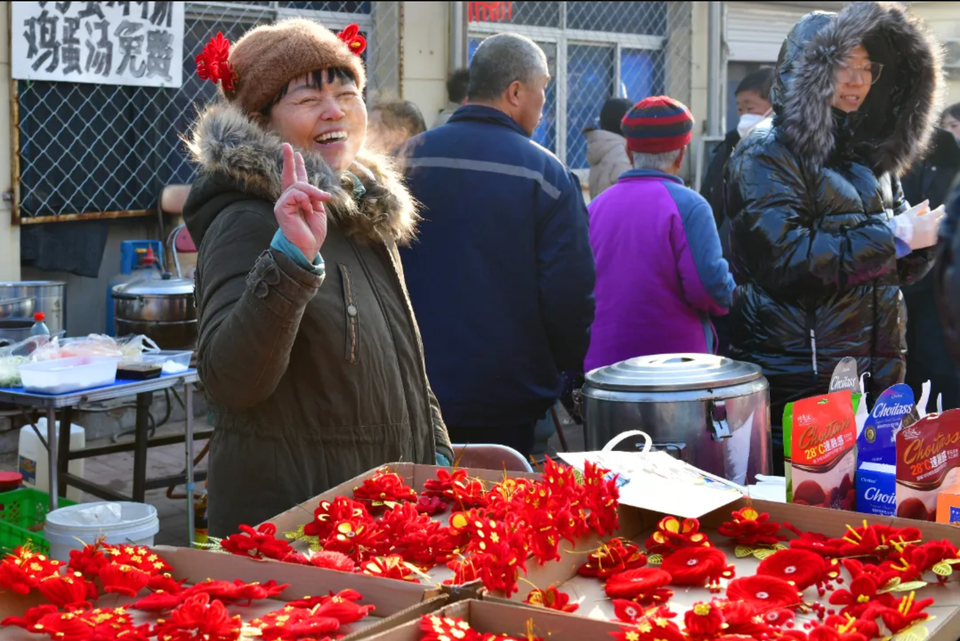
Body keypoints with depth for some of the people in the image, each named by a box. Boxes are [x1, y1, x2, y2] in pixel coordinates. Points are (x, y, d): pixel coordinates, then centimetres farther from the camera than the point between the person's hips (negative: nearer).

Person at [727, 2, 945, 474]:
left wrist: (923, 236, -2)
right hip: (800, 381, -7)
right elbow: (788, 260, -20)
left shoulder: (869, 152, 17)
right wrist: (891, 237, -17)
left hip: (878, 373, 7)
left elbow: (900, 270, 21)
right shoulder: (767, 154, -6)